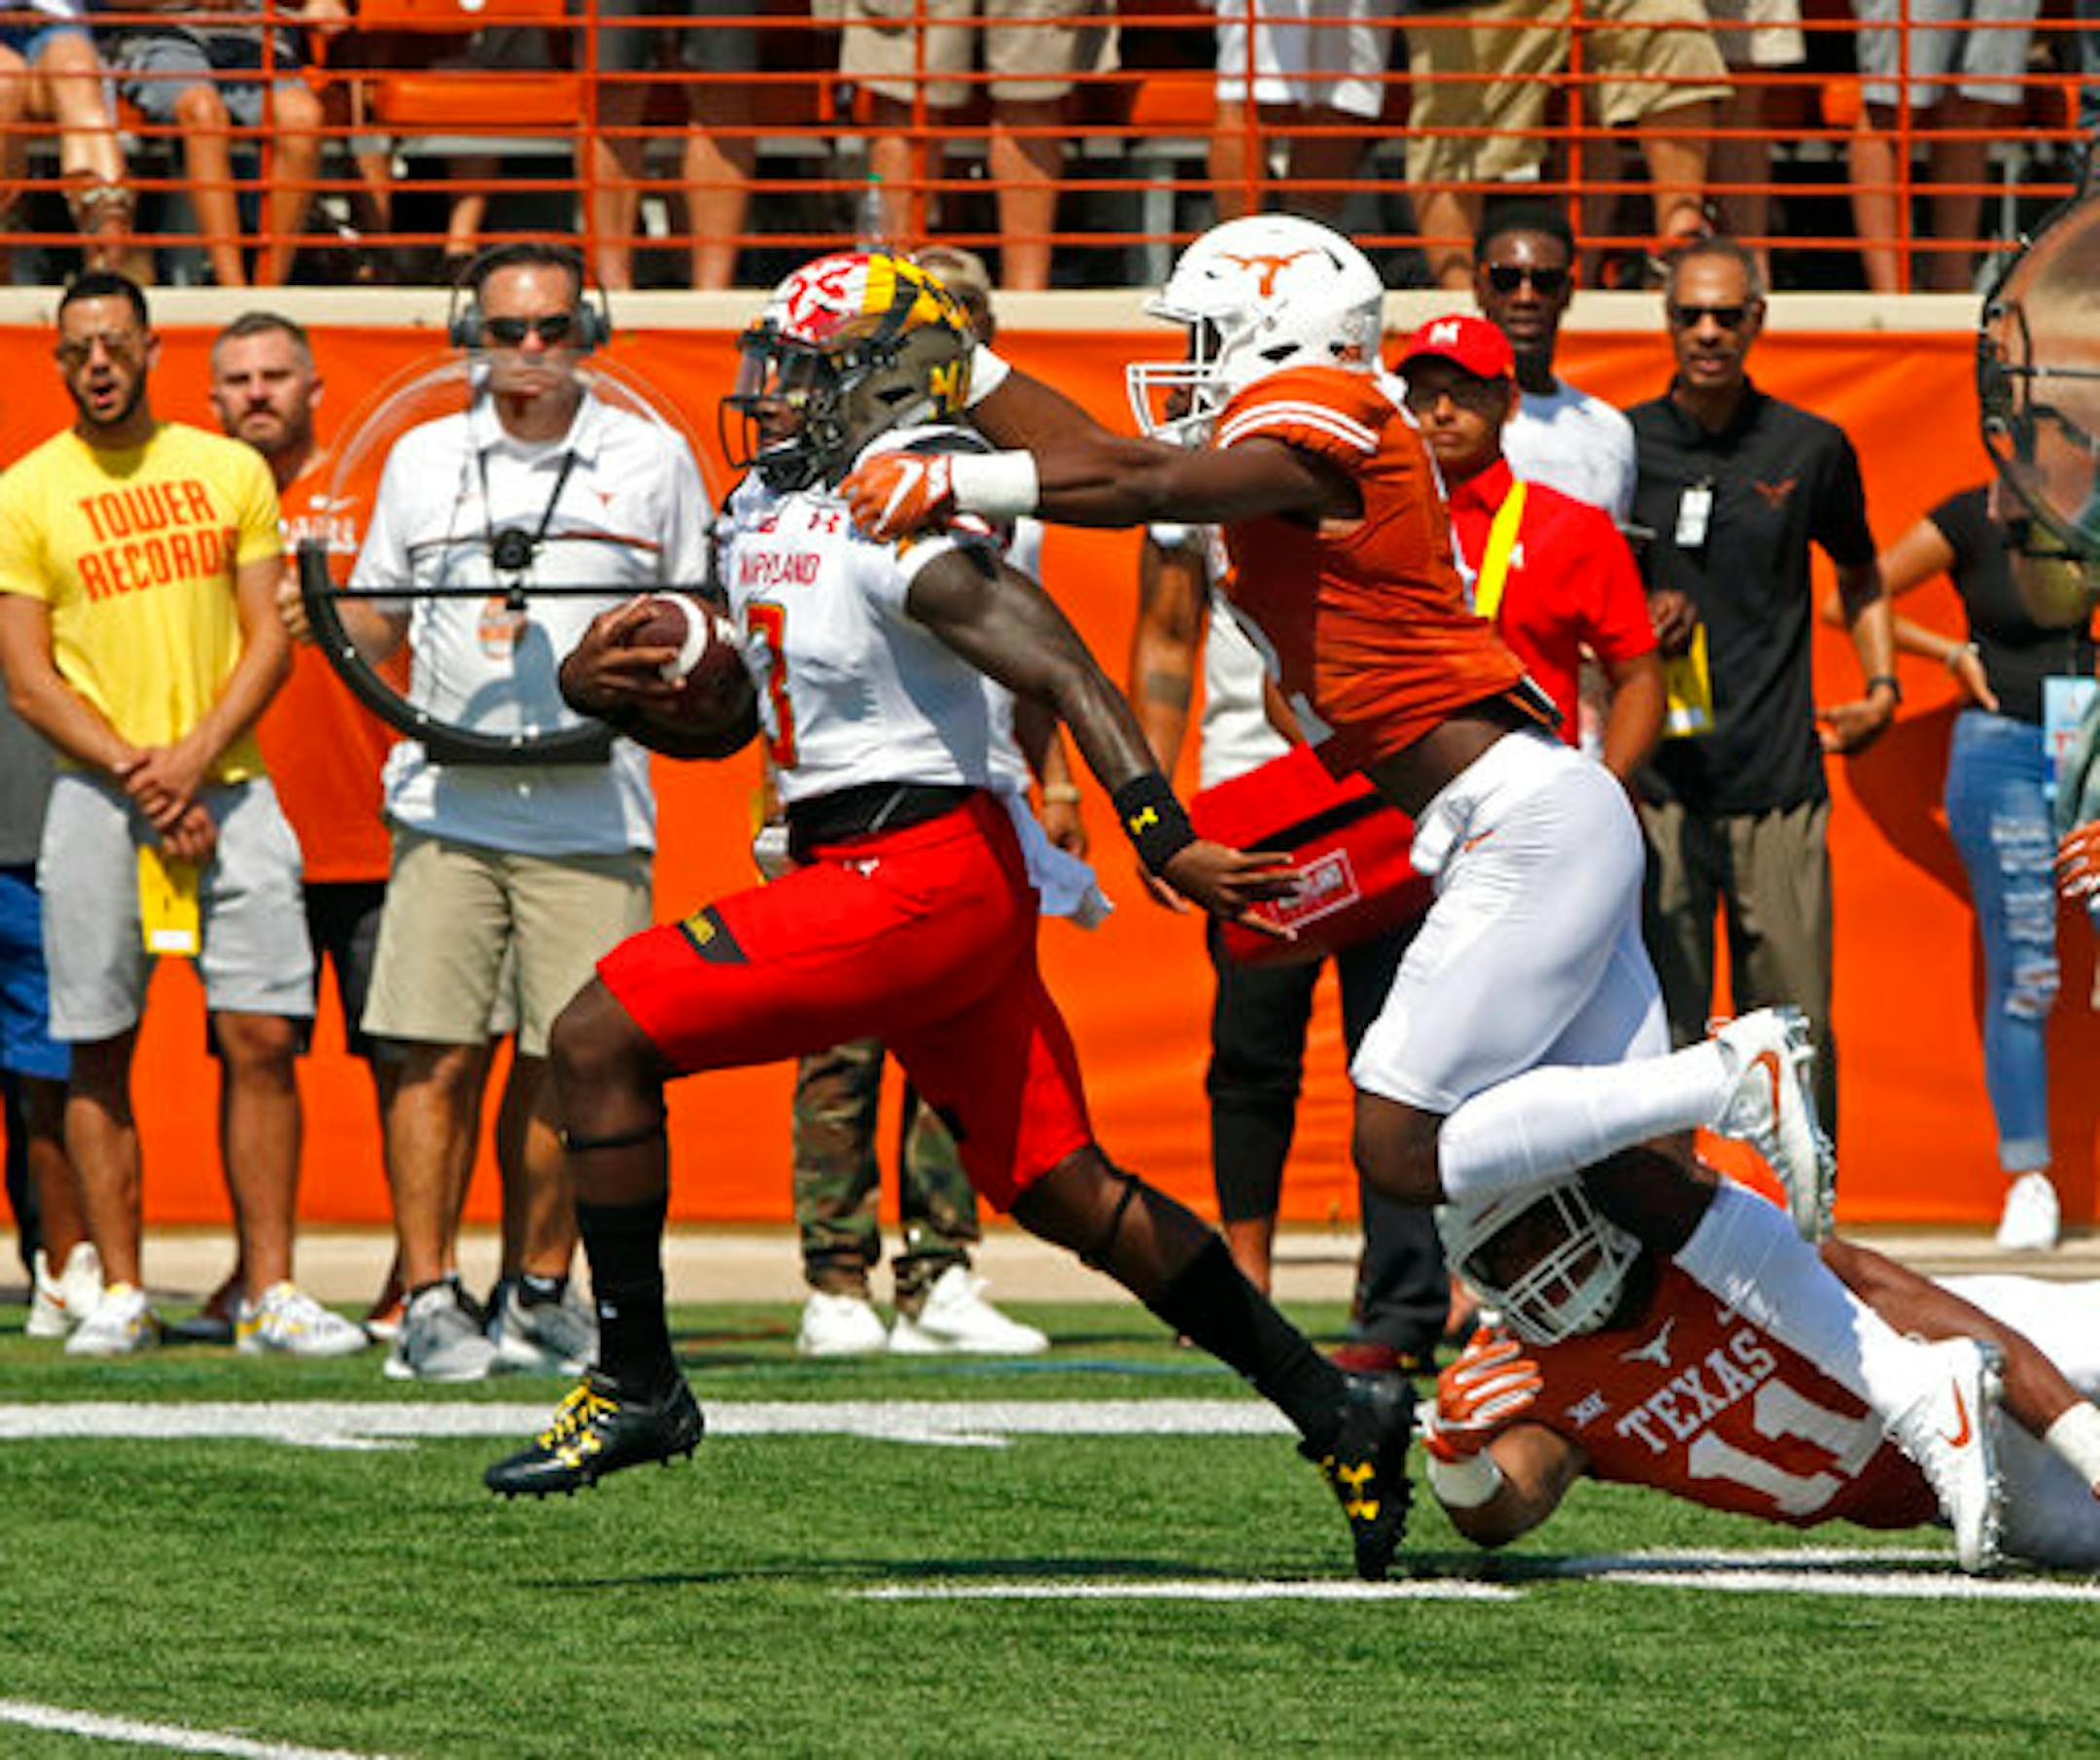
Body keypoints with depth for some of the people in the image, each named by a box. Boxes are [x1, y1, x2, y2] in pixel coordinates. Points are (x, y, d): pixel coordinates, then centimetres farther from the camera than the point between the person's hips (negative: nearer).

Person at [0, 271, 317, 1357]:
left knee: (263, 1037, -6)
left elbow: (268, 643, 5)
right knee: (99, 1051, -1)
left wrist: (194, 757, -10)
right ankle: (120, 1293, 5)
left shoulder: (229, 472, 9)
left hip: (227, 787, 1)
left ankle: (271, 1288, -4)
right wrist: (134, 772, -12)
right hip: (97, 797, -1)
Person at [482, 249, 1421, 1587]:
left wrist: (1169, 845, -32)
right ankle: (1336, 1410, 16)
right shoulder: (768, 515, 14)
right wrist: (604, 688, 6)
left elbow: (1067, 676, -24)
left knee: (602, 1040, -9)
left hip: (922, 873, -10)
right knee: (1064, 1191, 12)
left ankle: (639, 1385, -2)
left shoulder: (903, 532, -16)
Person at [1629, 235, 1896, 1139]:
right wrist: (1639, 617, -3)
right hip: (1657, 782, 0)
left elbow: (1859, 575, 25)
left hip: (1776, 782, 0)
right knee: (1662, 1027, -2)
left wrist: (1881, 690, 12)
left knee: (1797, 1024, -2)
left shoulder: (1812, 449, 8)